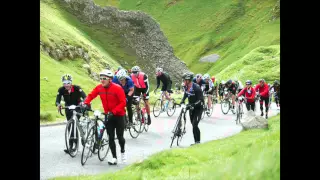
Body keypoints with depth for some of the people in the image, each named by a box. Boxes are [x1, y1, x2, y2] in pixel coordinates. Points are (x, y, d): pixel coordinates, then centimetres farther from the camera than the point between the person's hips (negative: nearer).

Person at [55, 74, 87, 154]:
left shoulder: (76, 88, -23)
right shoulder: (61, 90, -15)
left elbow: (84, 96, -34)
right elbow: (57, 100, -23)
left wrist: (83, 102, -56)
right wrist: (58, 104, -47)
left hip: (77, 108, -4)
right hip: (68, 109, 4)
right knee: (70, 126, 5)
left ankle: (71, 145, -15)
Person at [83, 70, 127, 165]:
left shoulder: (117, 88, -19)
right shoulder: (99, 88, -5)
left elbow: (123, 103, -19)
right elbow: (91, 95, 1)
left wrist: (113, 112, -27)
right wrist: (86, 103, -18)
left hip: (118, 115, -4)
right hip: (108, 115, 4)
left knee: (120, 136, 0)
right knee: (111, 137, 2)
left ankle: (122, 151, 29)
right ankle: (114, 158, 10)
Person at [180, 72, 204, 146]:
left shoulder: (196, 88, -26)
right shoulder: (186, 87, -4)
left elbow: (200, 100, -27)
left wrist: (193, 105, -37)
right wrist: (182, 102, -2)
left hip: (198, 107, -7)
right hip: (191, 107, 7)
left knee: (195, 124, -15)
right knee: (193, 124, 10)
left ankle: (197, 141, -6)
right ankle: (196, 141, 19)